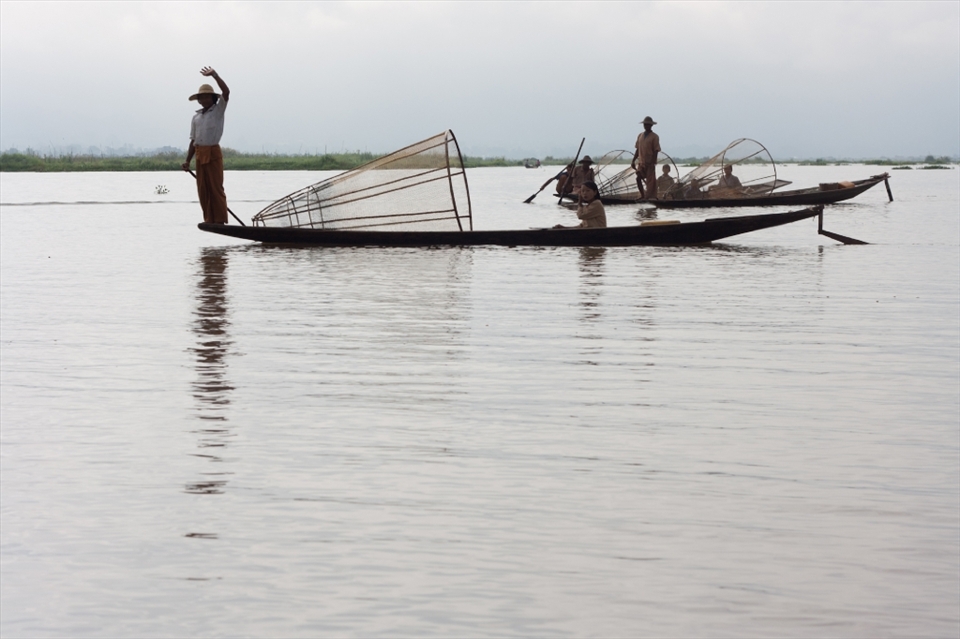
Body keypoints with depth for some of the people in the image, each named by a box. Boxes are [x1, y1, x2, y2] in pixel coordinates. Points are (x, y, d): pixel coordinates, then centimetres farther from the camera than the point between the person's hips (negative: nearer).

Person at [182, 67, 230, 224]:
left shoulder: (218, 110, 5)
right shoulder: (196, 116, 16)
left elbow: (226, 92, -11)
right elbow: (193, 140, 17)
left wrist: (214, 75, -16)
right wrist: (187, 161, 11)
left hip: (213, 153, -5)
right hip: (200, 154, 5)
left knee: (216, 188, -6)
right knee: (203, 190, 4)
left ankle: (220, 221, -6)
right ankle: (209, 221, 9)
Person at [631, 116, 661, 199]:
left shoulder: (654, 137, -4)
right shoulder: (640, 136, 12)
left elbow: (656, 151, -8)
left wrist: (652, 162, -15)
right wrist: (633, 161, 10)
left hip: (650, 163, -5)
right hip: (641, 162, 5)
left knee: (650, 181, -3)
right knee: (638, 179, -1)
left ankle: (650, 197, 2)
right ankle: (643, 196, 12)